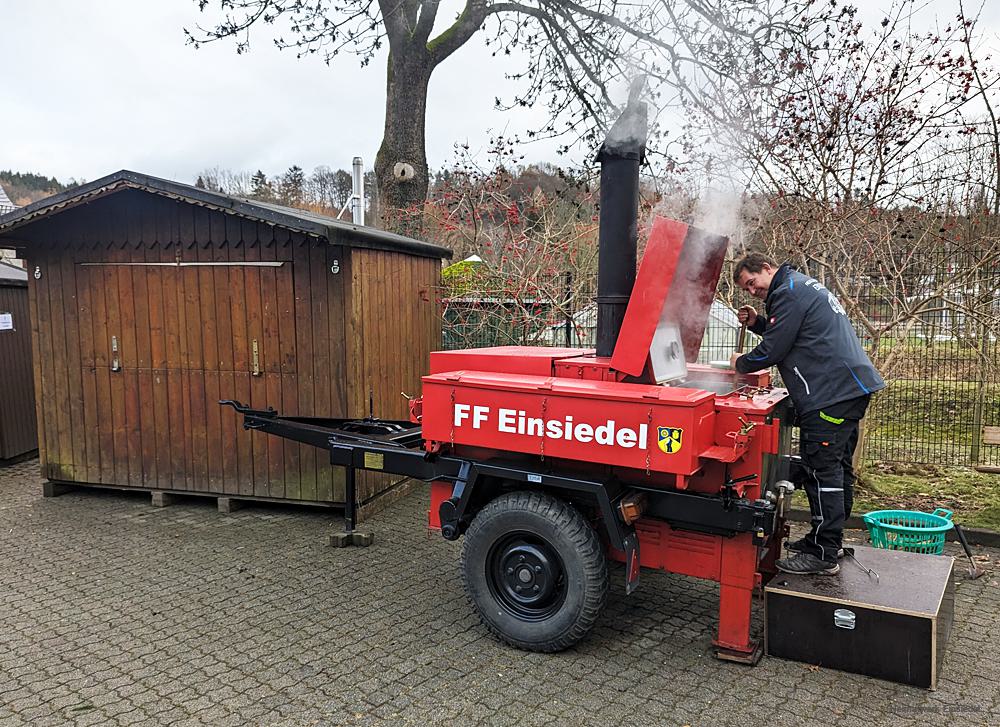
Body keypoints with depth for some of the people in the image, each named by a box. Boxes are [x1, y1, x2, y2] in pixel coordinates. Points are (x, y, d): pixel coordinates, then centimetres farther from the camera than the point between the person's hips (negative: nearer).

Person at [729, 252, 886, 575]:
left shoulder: (788, 293, -12)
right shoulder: (805, 285, 22)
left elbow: (773, 350, -13)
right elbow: (787, 334, 27)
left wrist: (741, 363, 4)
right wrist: (757, 322, 14)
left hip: (831, 393, -11)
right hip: (851, 387, 11)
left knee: (821, 470, -8)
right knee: (838, 467, 17)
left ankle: (823, 555, -4)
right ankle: (830, 539, 29)